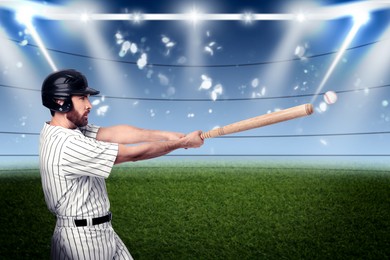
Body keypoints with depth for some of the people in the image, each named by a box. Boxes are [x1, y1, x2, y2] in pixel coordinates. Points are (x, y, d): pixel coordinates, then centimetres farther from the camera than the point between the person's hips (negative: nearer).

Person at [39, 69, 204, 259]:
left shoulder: (62, 130, 1)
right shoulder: (68, 145, -27)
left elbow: (114, 133, -7)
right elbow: (134, 154, -23)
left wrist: (167, 135, -13)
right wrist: (183, 142, -13)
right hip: (83, 239, -8)